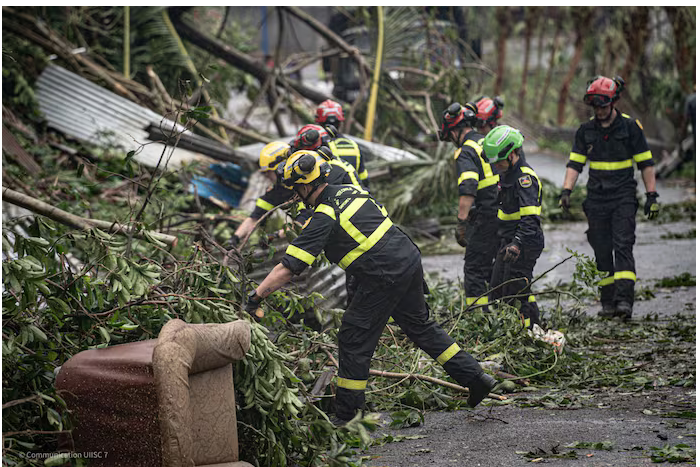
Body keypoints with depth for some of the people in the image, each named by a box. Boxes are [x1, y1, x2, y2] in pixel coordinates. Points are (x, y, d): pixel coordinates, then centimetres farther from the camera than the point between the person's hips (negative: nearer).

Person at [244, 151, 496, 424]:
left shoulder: (323, 218, -12)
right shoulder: (350, 191, 12)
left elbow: (289, 267, -16)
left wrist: (256, 297, -12)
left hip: (385, 277, -8)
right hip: (410, 259, 8)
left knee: (354, 339, 1)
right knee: (421, 326, 23)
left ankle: (346, 415, 6)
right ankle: (475, 377, 27)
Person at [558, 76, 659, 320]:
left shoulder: (630, 127, -1)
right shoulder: (586, 130, 7)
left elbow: (645, 163, 2)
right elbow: (575, 163, 9)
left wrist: (652, 195, -2)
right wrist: (566, 190, -5)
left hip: (624, 197, -3)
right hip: (596, 199, 3)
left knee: (622, 246, -15)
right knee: (602, 252, 3)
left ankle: (624, 300, -22)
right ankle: (608, 302, 9)